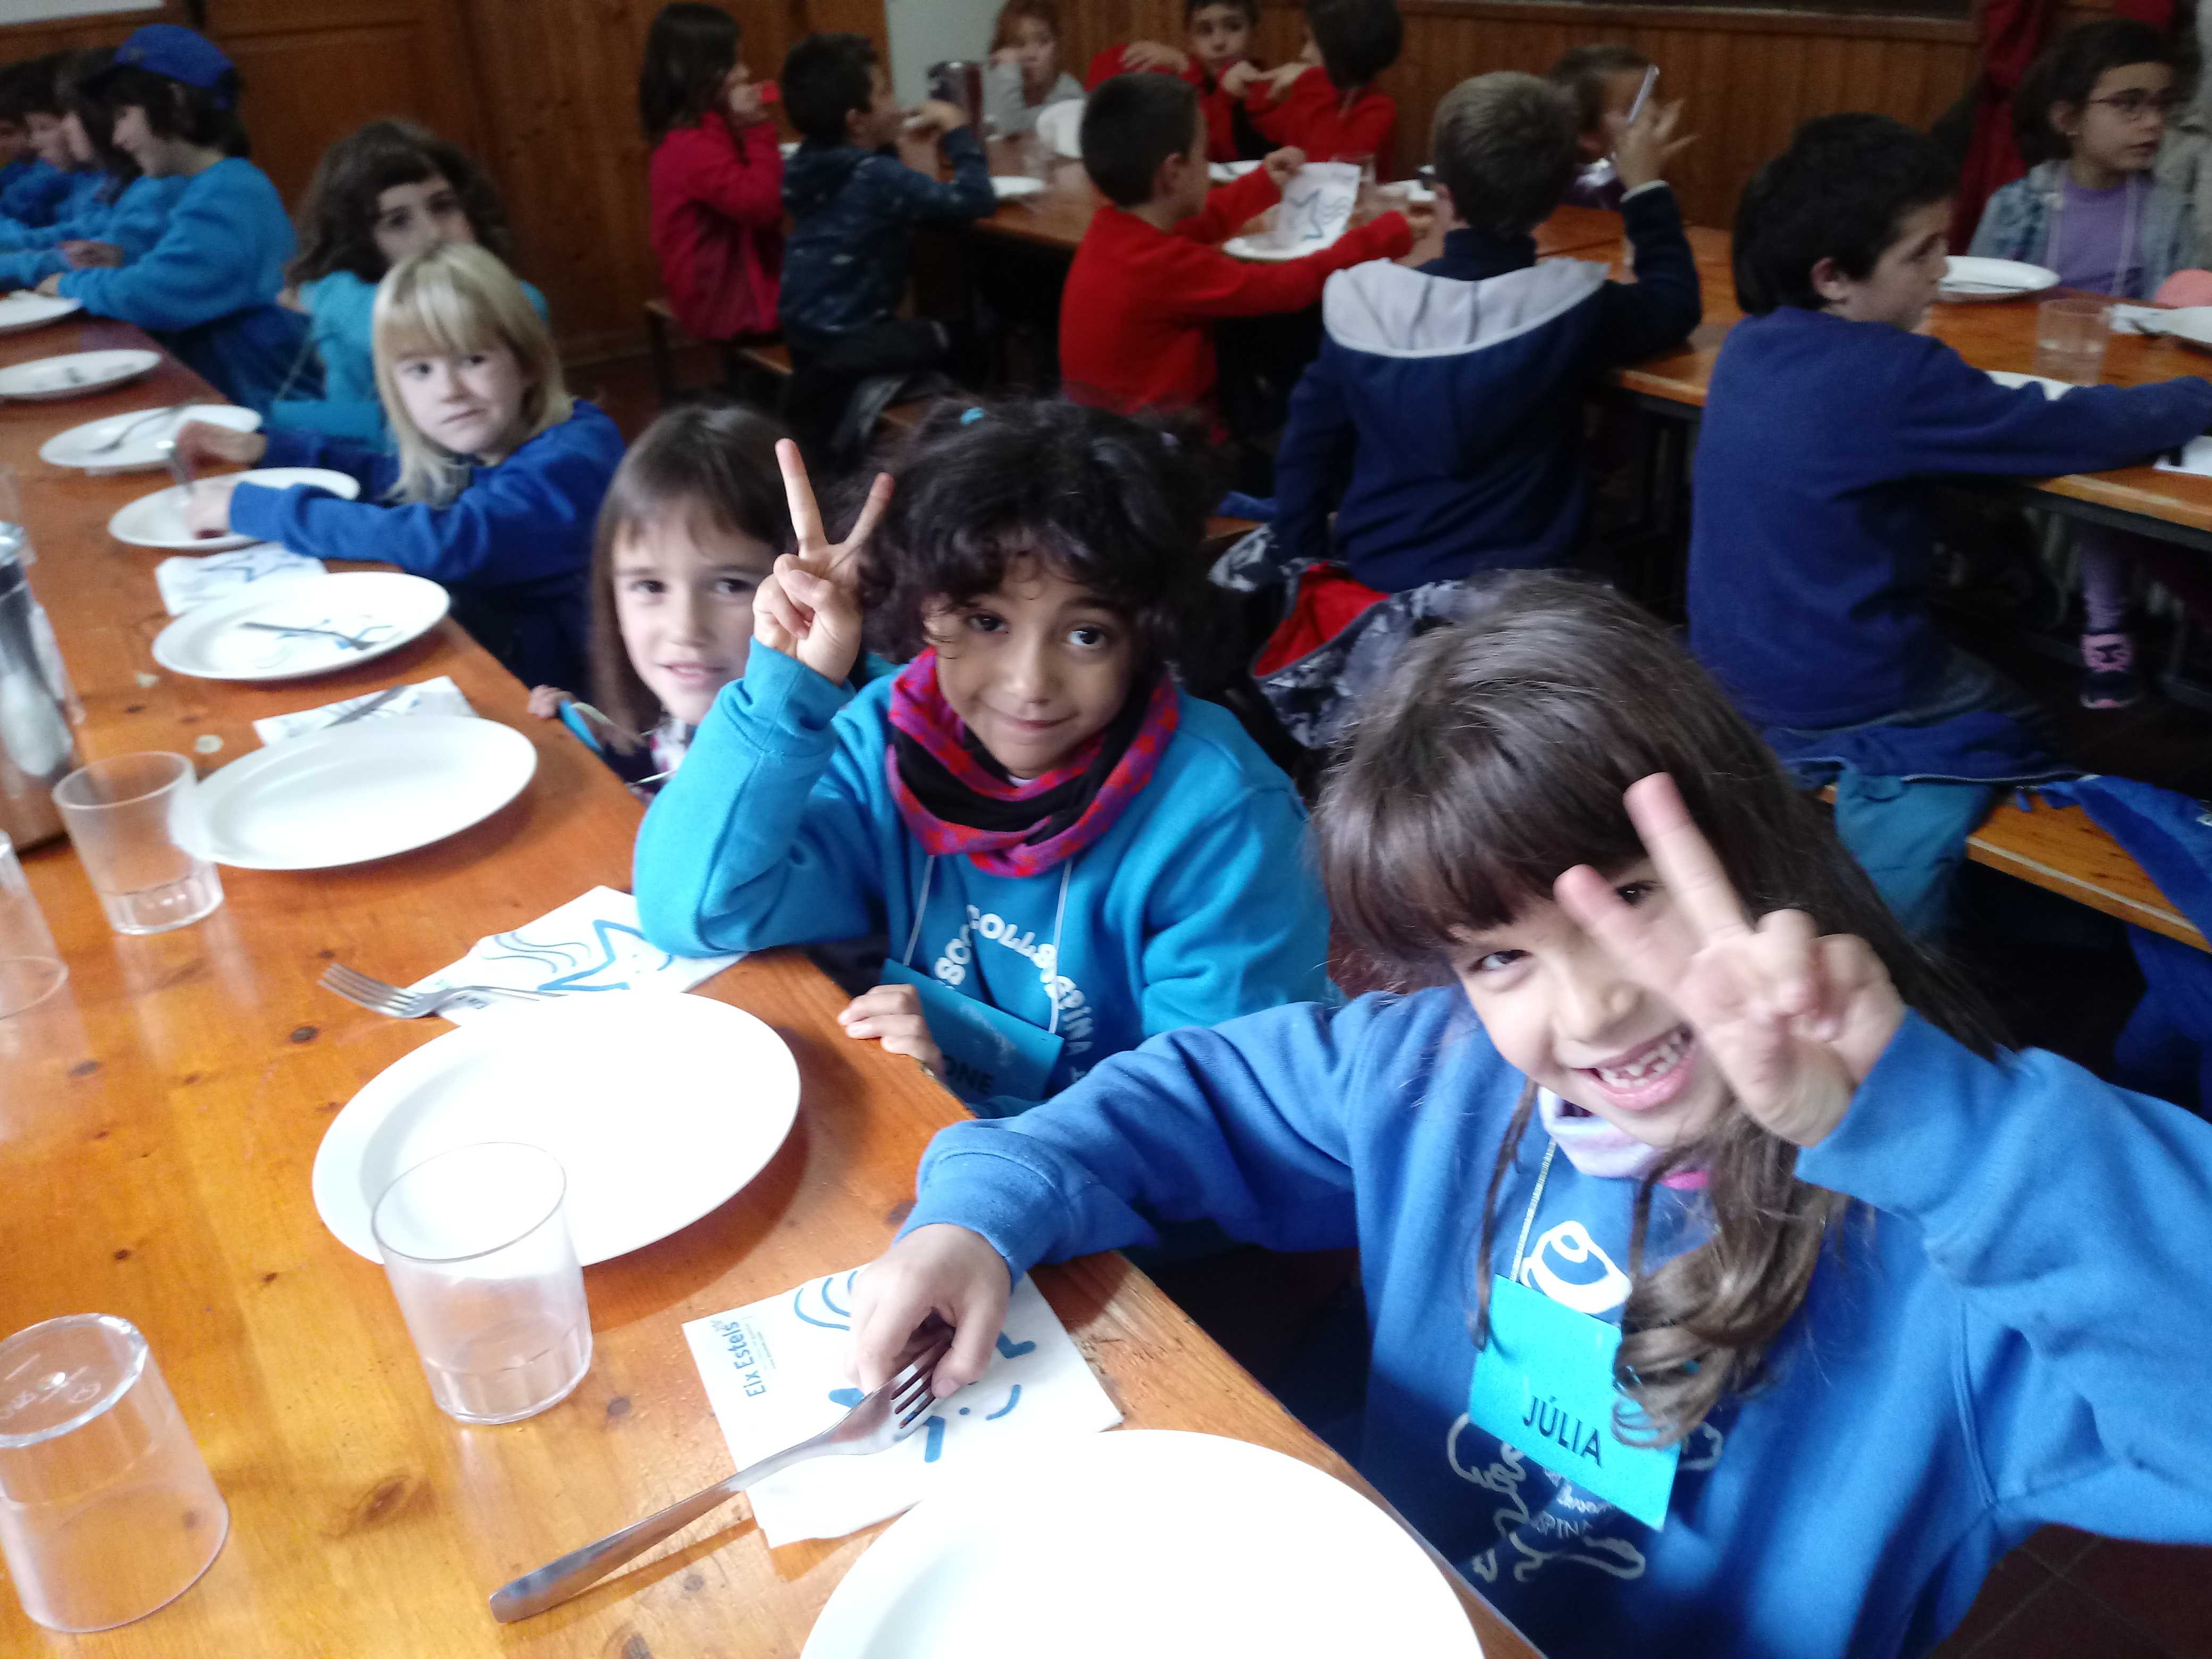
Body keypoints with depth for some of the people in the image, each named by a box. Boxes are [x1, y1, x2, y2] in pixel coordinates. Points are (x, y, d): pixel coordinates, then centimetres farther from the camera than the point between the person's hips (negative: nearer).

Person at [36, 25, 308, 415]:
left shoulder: (230, 195, -17)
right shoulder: (210, 187, 13)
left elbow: (152, 296, -25)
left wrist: (72, 284, -7)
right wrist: (113, 269, 4)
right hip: (222, 395, 8)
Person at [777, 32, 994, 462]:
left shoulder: (809, 164, 3)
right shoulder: (878, 178, -21)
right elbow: (976, 200, -22)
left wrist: (891, 141, 9)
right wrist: (957, 133, -9)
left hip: (806, 327, 9)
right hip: (841, 341, -9)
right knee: (961, 340, 0)